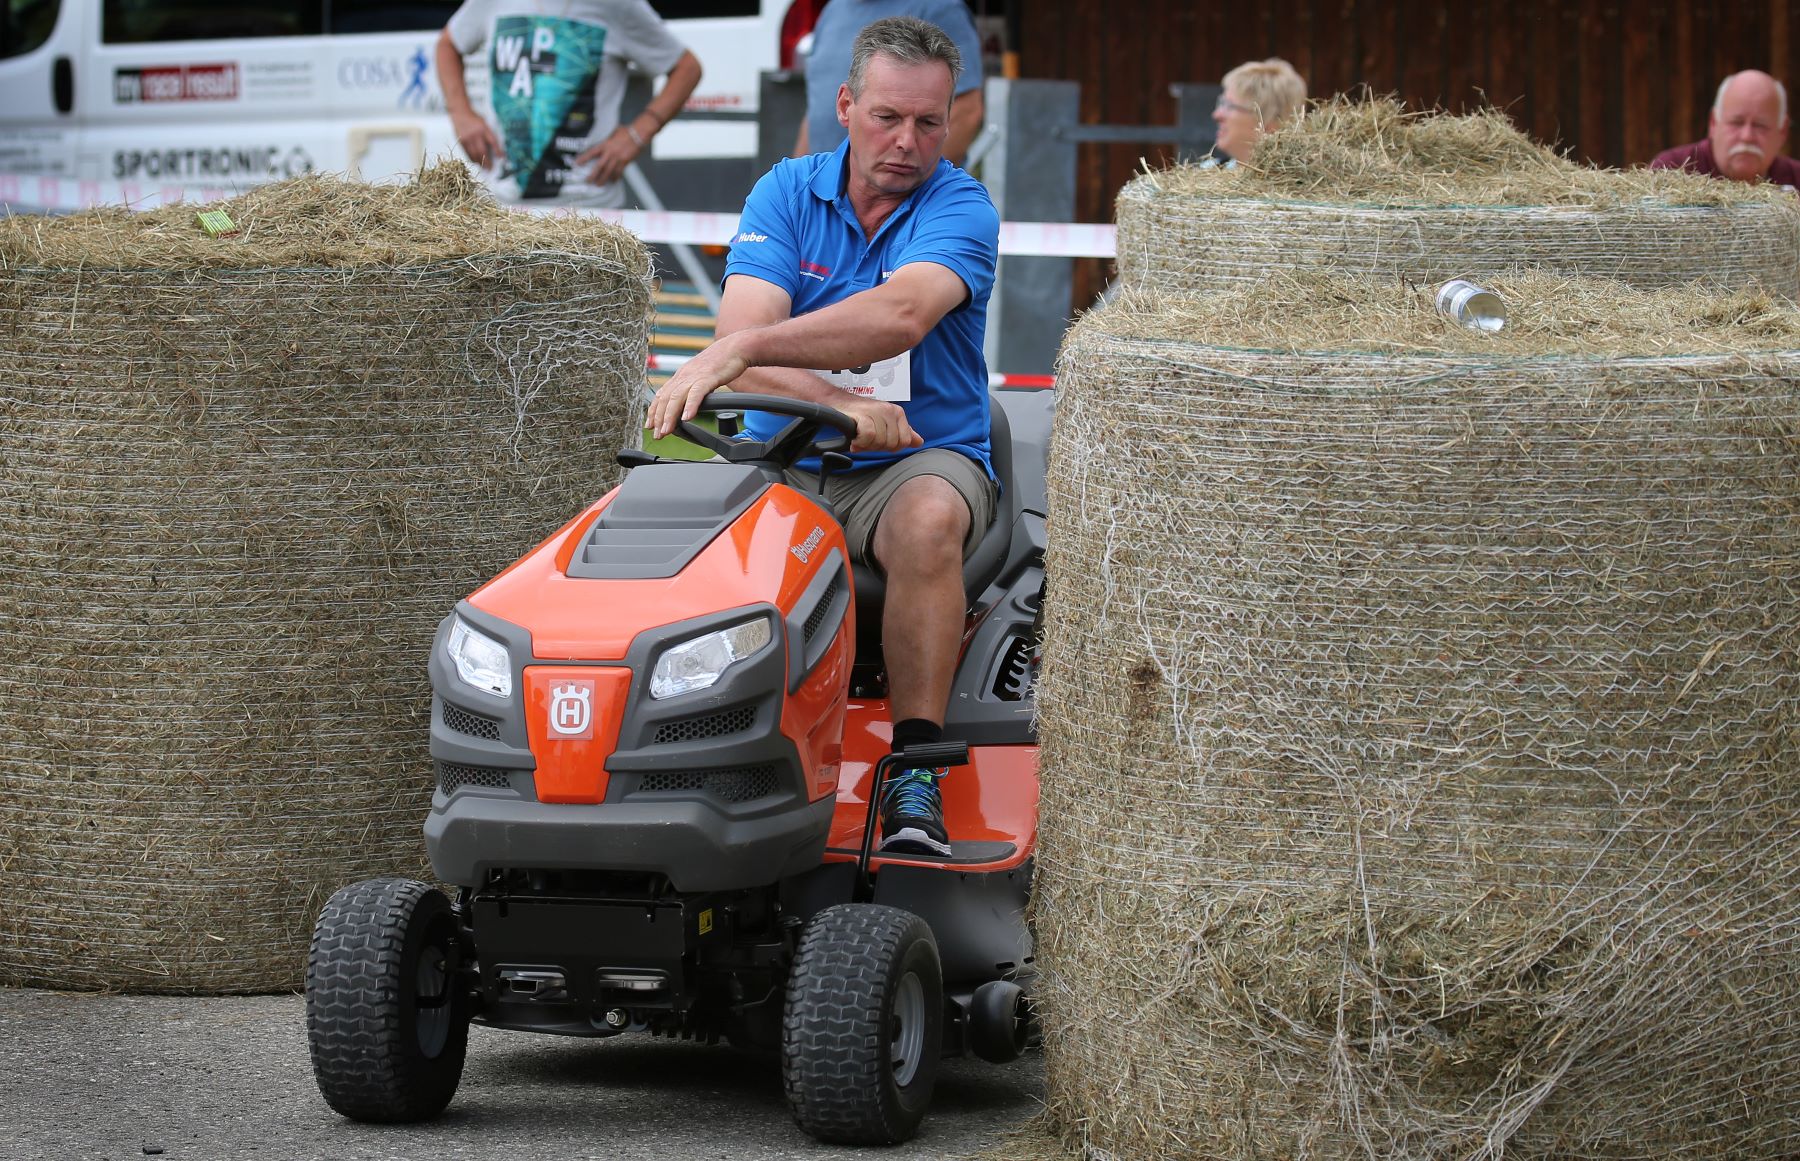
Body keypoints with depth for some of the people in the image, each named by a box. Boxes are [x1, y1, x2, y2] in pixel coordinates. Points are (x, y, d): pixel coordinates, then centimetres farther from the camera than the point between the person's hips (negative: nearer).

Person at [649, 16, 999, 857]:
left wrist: (739, 352, -41)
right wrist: (835, 404, -33)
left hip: (923, 459, -2)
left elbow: (901, 314, -28)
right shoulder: (787, 194, 3)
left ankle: (914, 771, -32)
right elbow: (743, 330, -12)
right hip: (785, 461, 2)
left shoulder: (960, 209, -6)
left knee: (927, 519, -37)